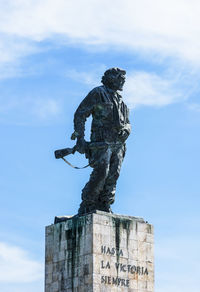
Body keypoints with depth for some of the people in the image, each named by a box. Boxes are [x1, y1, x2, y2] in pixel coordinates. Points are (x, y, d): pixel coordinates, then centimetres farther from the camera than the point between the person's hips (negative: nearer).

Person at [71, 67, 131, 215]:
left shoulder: (120, 100, 23)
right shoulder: (98, 93, 1)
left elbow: (127, 123, 26)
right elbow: (80, 114, -3)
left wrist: (126, 130, 0)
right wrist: (80, 138, -11)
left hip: (118, 144, 7)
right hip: (101, 140, -7)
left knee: (113, 175, -2)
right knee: (101, 172, -18)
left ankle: (104, 207, 1)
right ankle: (87, 206, -10)